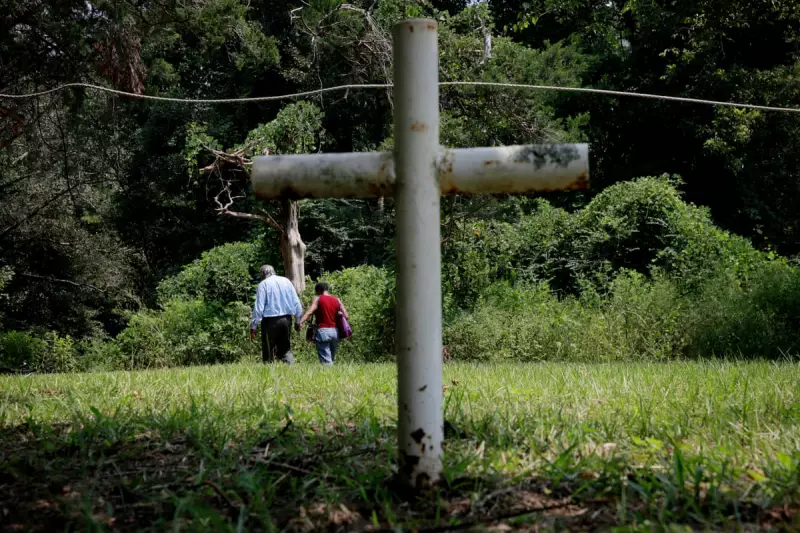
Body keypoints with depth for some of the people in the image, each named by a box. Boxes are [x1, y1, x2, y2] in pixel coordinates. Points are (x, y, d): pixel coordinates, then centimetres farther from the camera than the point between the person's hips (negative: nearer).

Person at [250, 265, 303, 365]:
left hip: (270, 321, -4)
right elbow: (297, 303, 8)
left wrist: (253, 326, -6)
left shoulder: (263, 284, -5)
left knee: (268, 350, 4)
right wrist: (298, 321, 17)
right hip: (286, 319, 4)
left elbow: (259, 307, -10)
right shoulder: (286, 281, 8)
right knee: (285, 348, 14)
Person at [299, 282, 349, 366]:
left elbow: (309, 312, -17)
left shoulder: (318, 299, 0)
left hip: (323, 331, -5)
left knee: (326, 361, -9)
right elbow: (346, 316, 6)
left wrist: (300, 322, -27)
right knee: (332, 359, 15)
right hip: (335, 331, 5)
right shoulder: (337, 300, 12)